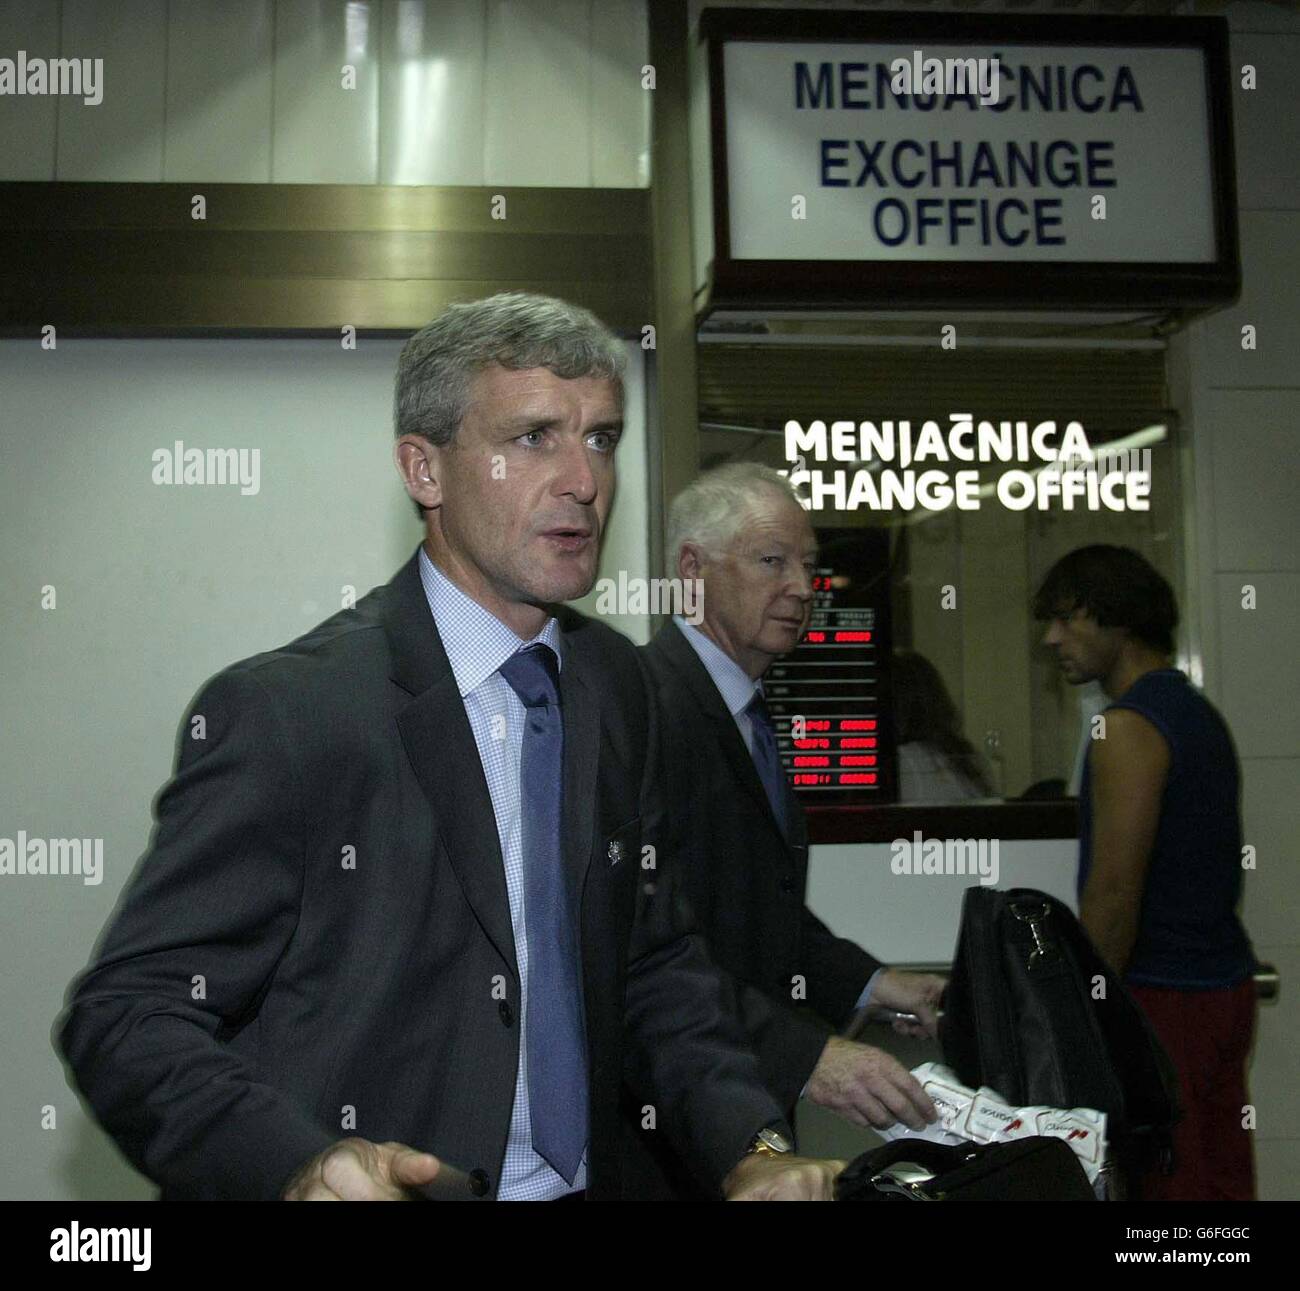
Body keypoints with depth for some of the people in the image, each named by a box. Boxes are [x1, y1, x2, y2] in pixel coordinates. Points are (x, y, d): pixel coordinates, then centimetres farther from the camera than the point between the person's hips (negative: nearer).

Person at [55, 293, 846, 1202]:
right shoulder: (282, 709, -18)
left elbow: (656, 960, 6)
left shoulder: (617, 684, 1)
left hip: (587, 1181, 6)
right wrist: (298, 1164, -33)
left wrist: (750, 1150, -8)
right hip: (396, 1183, -5)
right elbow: (127, 1016, -17)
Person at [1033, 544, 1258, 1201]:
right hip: (1223, 983, 9)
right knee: (1223, 1179, 12)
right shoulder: (1199, 711, 12)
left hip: (1163, 998, -9)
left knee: (1169, 1182, -2)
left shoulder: (1128, 727, -16)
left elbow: (1113, 894, -20)